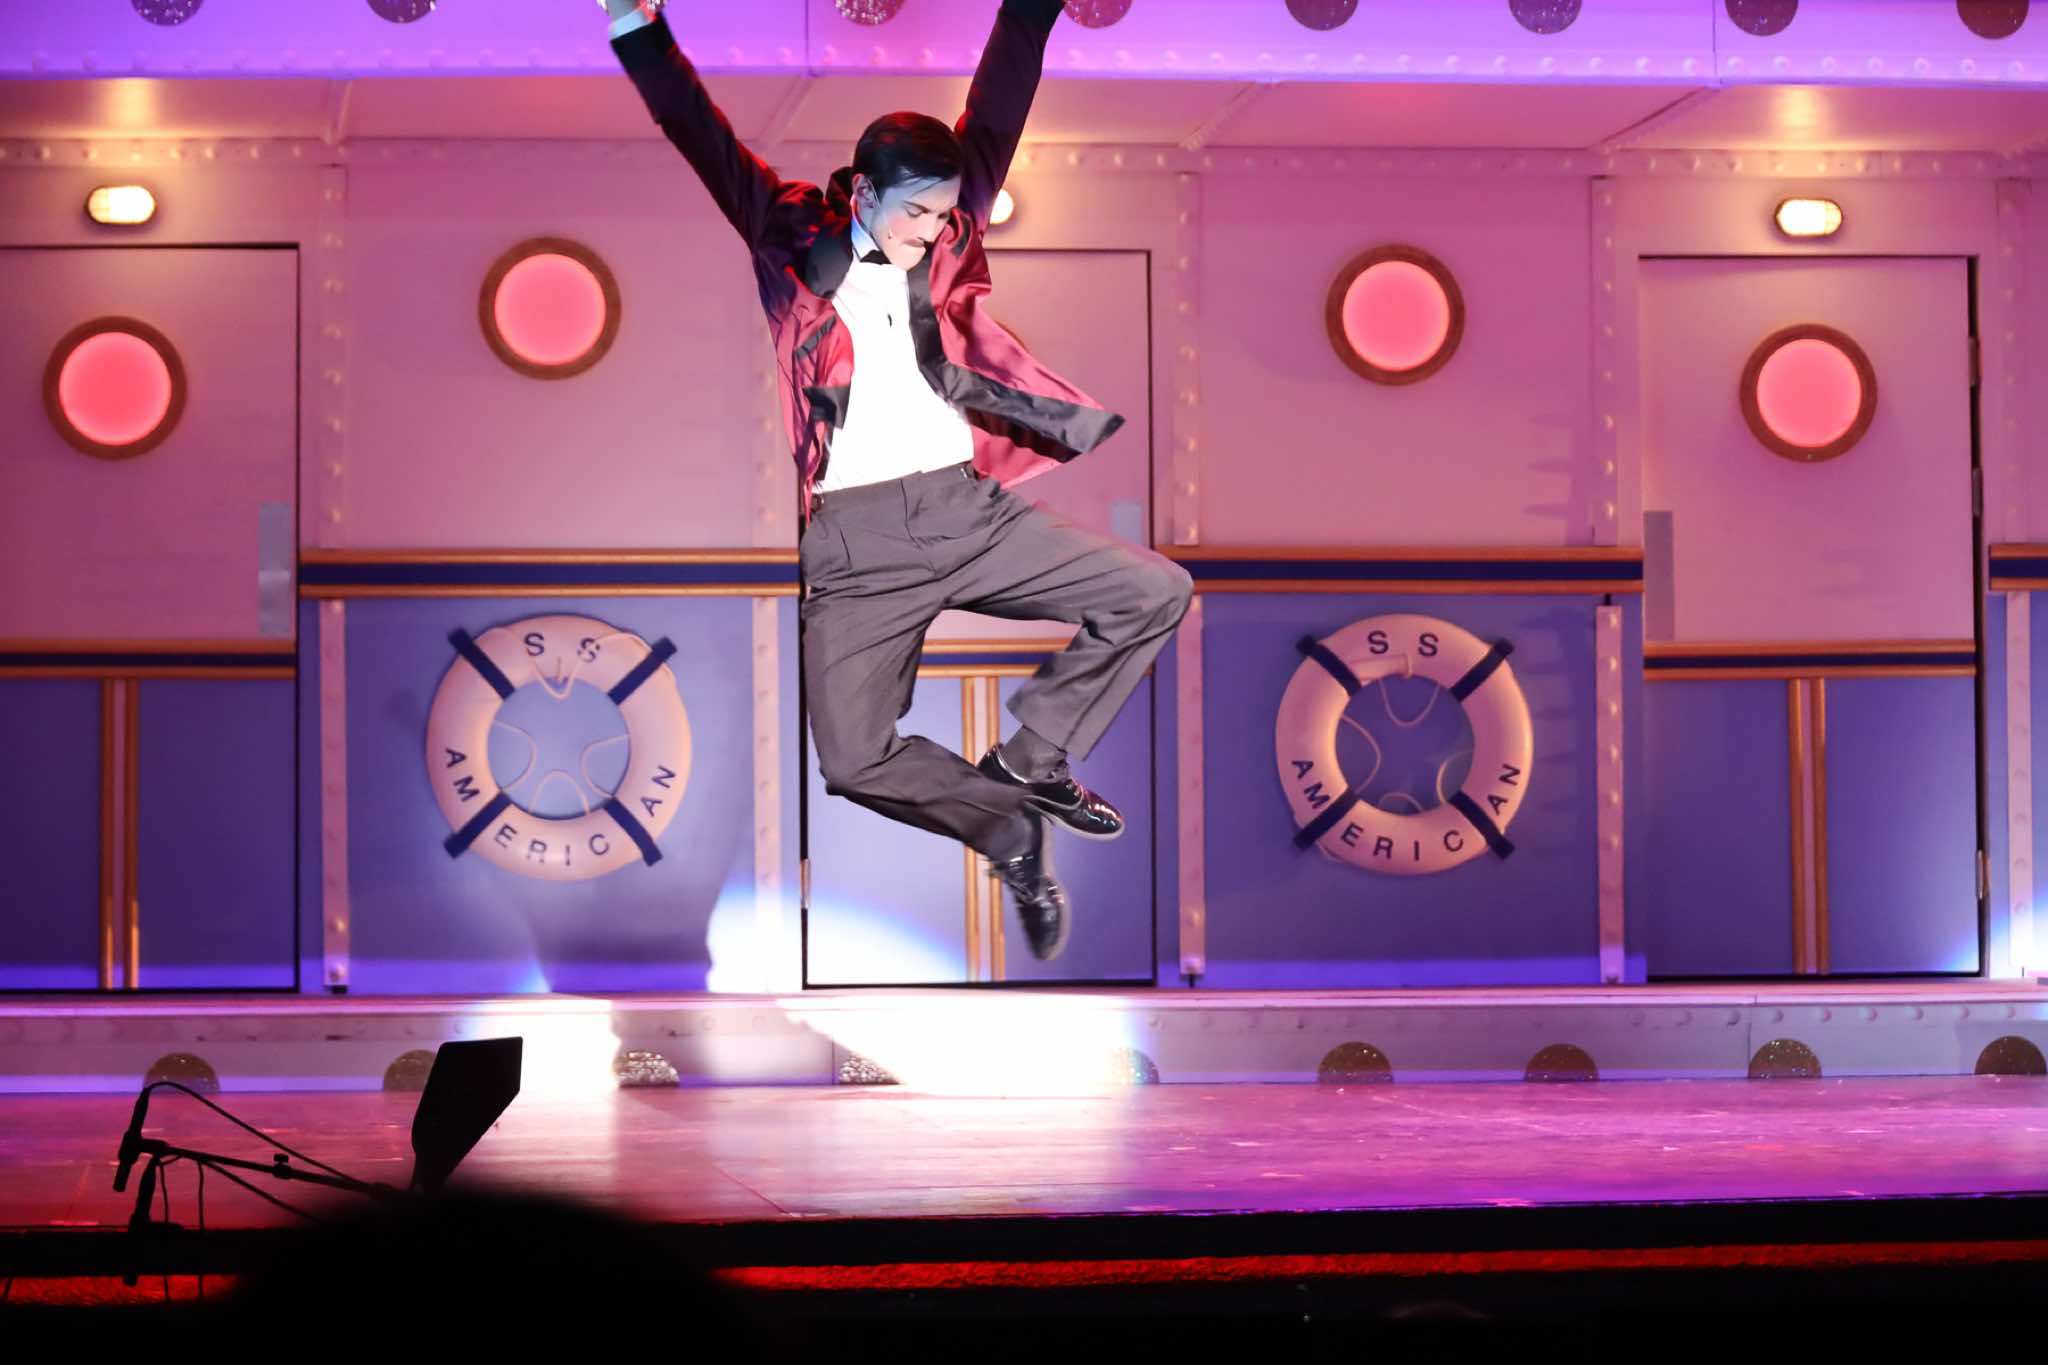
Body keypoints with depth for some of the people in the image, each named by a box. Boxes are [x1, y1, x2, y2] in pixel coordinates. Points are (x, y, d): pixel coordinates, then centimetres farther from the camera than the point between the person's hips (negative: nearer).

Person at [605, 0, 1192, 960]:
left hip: (968, 508, 3)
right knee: (853, 758, -13)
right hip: (856, 540, -3)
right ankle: (1012, 829, 11)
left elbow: (997, 109, 5)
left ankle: (1029, 755, 7)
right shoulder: (793, 236, 3)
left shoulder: (946, 234, 10)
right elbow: (703, 142, -4)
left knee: (1156, 593, -8)